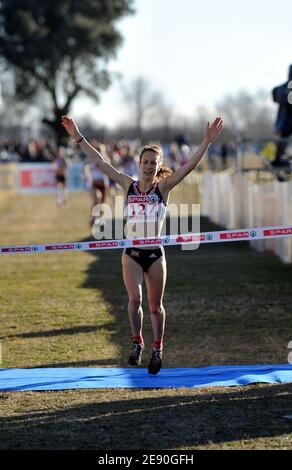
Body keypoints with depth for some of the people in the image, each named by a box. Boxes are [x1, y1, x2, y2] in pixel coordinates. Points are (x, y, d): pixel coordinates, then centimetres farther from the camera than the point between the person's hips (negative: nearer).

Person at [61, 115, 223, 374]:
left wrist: (207, 141, -18)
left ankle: (157, 349, 25)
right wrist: (78, 138, 2)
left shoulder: (163, 187, 0)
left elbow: (190, 165, -9)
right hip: (131, 253, 0)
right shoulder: (128, 185, 4)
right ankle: (137, 342, 2)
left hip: (155, 254, 0)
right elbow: (101, 162, 4)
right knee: (135, 298, -17)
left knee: (156, 304, 9)